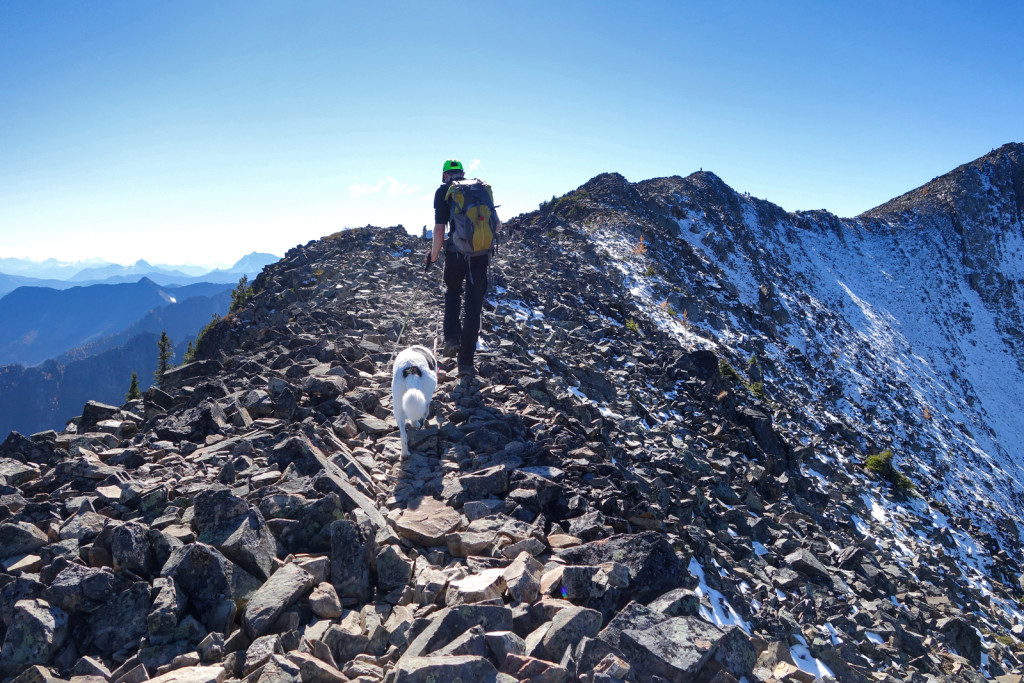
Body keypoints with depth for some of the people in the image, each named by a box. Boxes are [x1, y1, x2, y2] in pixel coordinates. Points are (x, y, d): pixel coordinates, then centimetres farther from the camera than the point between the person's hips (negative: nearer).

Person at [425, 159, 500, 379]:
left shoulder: (443, 190, 3)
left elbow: (439, 229, -5)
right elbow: (496, 225, 13)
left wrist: (433, 255, 9)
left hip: (456, 251, -2)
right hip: (482, 252, 2)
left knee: (452, 291, 26)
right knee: (474, 304, 7)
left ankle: (452, 338, 8)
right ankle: (466, 362, 8)